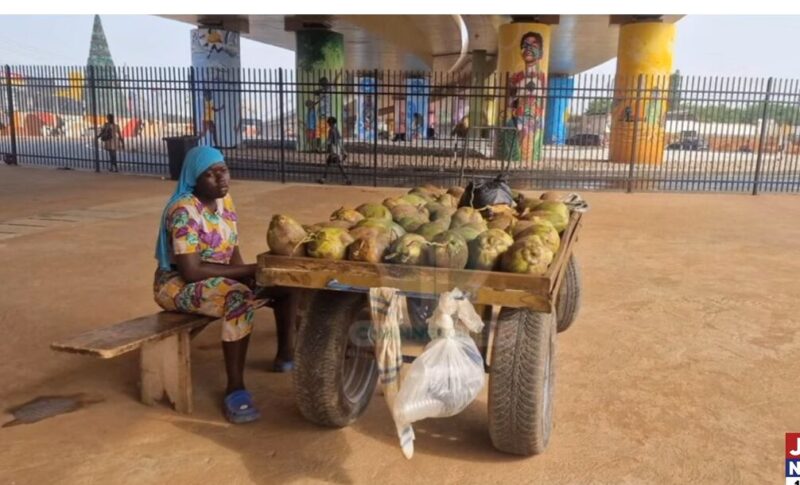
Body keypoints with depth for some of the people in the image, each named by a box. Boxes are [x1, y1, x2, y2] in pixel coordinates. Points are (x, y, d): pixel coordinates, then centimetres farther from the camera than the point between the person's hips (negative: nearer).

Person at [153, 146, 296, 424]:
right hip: (178, 285, -8)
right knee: (241, 299, -36)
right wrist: (249, 271, -26)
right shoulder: (184, 211, -23)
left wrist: (249, 275, -18)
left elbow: (234, 255, 3)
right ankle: (235, 388, -30)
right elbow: (191, 271, -29)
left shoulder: (224, 201, 2)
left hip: (219, 278, 8)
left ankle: (285, 354, 16)